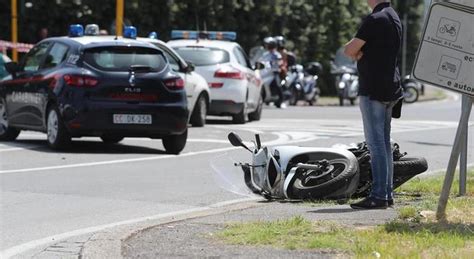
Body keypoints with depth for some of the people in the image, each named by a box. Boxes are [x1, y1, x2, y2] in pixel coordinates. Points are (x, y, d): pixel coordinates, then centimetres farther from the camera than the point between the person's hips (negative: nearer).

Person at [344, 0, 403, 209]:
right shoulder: (394, 18, 14)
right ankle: (387, 194, 16)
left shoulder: (375, 19, -16)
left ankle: (378, 196, -10)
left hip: (372, 90, -9)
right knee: (384, 143, 13)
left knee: (376, 144, -9)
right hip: (390, 89, 9)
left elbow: (349, 50, -14)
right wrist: (360, 53, -2)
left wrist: (356, 53, 7)